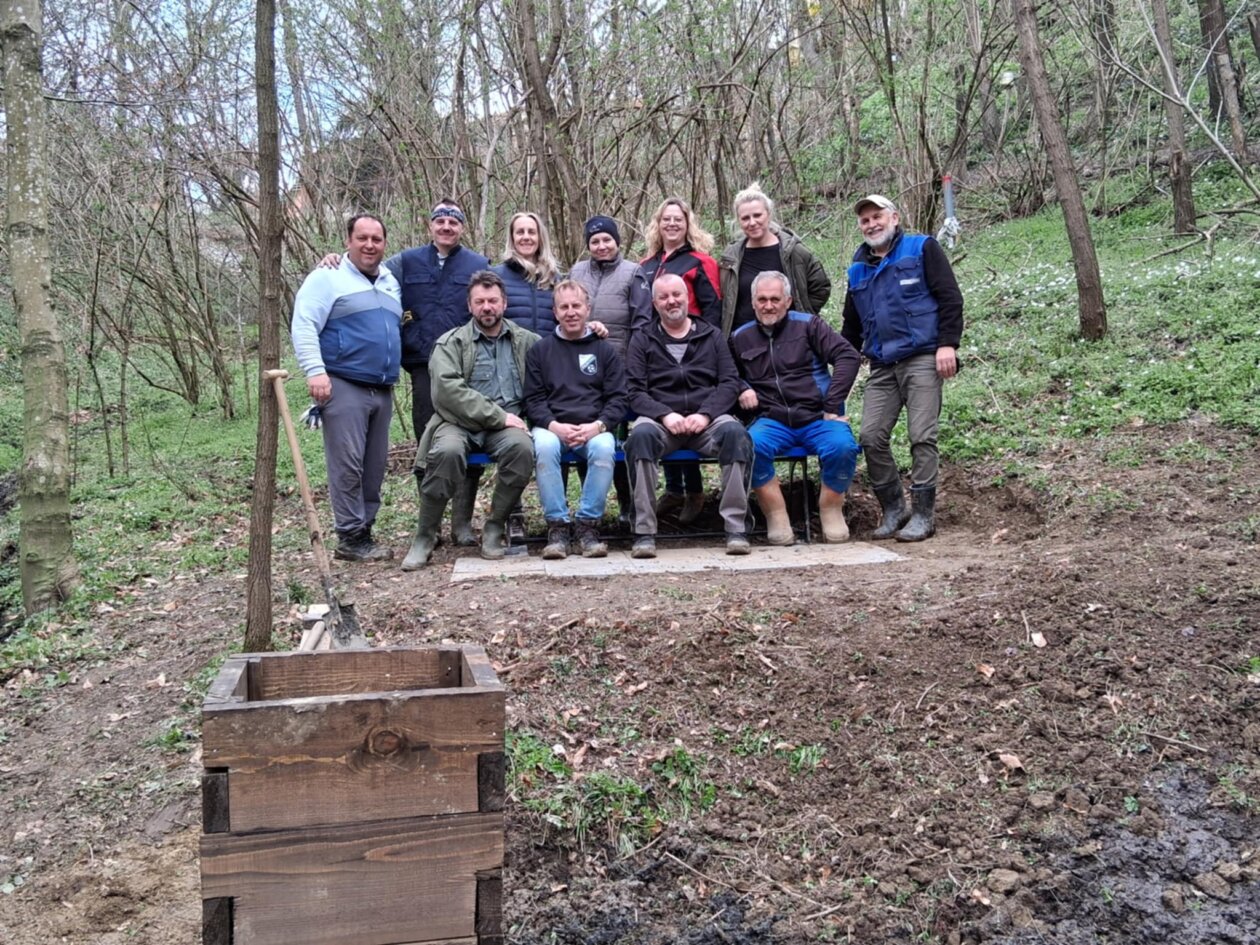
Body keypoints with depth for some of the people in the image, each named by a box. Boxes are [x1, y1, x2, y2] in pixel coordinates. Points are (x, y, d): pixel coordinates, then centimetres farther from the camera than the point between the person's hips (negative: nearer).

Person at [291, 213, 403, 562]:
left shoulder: (391, 282, 20)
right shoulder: (328, 277, -2)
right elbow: (303, 325, -10)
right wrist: (315, 371, -21)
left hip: (383, 390, 7)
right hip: (344, 386, -7)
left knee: (375, 466, 7)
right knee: (348, 464, -9)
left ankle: (364, 530, 14)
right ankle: (351, 538, -4)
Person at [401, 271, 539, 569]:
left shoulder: (526, 341, 18)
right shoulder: (451, 342, 8)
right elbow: (447, 388, -8)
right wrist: (498, 416, -13)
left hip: (507, 425, 2)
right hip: (460, 422, -1)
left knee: (522, 447, -33)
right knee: (447, 451, -35)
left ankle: (495, 527, -13)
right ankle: (425, 535, -15)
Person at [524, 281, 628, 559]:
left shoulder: (605, 350, 16)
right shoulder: (540, 351, 17)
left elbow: (617, 399, 8)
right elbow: (533, 399, 8)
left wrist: (597, 426, -11)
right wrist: (554, 426, -12)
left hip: (594, 429, 0)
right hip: (553, 426, 0)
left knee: (604, 448, -34)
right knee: (544, 446, -35)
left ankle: (588, 524, -22)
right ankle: (557, 525, -24)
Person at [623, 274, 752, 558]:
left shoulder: (711, 335, 19)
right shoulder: (642, 341, 17)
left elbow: (730, 383, 8)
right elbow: (635, 392, 5)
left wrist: (705, 414, -10)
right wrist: (665, 415, -14)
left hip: (707, 419, 1)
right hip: (660, 419, -1)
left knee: (735, 432, -33)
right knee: (641, 434, -36)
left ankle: (736, 528, -28)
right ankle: (644, 532, -32)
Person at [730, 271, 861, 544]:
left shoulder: (808, 325, 8)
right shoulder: (741, 338, 15)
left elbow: (849, 356, 0)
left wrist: (833, 404, -9)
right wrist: (741, 389, 5)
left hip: (817, 418, -1)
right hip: (772, 420, 1)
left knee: (843, 447, -32)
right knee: (751, 446, -33)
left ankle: (831, 509, -6)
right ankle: (776, 515, -17)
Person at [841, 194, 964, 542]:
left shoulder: (922, 249, 3)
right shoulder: (858, 268, 20)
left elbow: (950, 297, -4)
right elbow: (851, 324, 27)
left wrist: (948, 344, -13)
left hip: (923, 360, -5)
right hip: (882, 367, 6)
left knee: (922, 437, -6)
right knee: (872, 438, -2)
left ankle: (923, 513, 2)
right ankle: (893, 508, 12)